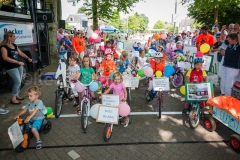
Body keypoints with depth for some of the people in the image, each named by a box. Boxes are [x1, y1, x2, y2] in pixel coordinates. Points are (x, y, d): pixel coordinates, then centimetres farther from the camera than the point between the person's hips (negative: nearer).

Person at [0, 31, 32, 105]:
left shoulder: (14, 45, 12)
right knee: (18, 82, -10)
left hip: (19, 66, 8)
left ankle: (17, 95, 28)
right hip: (11, 67, -8)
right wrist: (18, 62, -26)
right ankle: (13, 99, 1)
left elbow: (20, 53, 21)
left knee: (19, 81, 12)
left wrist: (28, 58, 6)